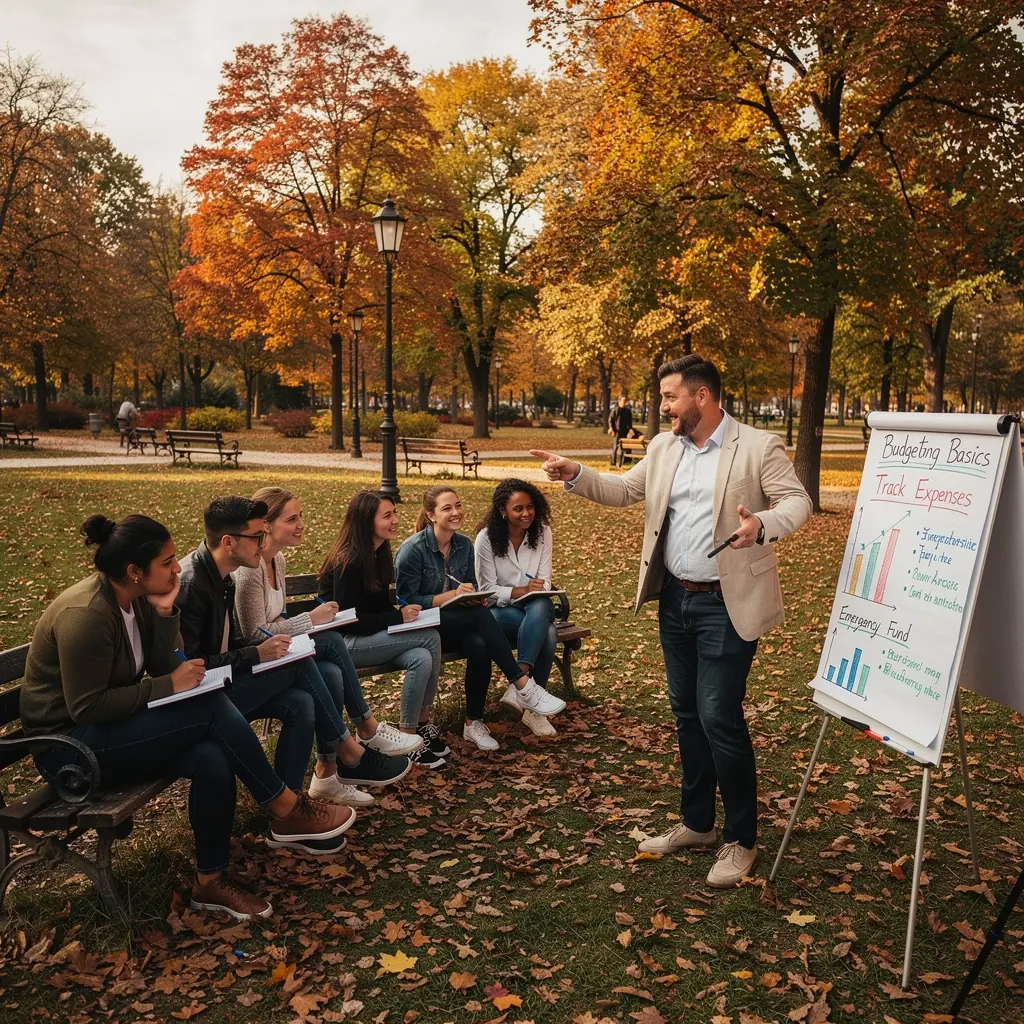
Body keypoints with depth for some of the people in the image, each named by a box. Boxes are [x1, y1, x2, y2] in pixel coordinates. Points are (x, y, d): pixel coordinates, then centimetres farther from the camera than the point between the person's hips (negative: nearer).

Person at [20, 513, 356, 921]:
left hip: (111, 729, 8)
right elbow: (86, 707, -25)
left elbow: (162, 668, 0)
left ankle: (211, 881, -6)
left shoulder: (137, 598, 1)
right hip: (69, 745, -8)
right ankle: (287, 810, -10)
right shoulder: (85, 616, -24)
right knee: (212, 708, -24)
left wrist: (166, 614, -14)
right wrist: (170, 685, -22)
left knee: (212, 758, -21)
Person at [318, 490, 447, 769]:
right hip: (344, 642, -7)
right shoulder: (349, 561, -19)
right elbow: (347, 620, -21)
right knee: (430, 637, -23)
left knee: (422, 658, -23)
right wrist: (398, 617, -23)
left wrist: (404, 613, -5)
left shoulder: (379, 553, 7)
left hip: (372, 634, 7)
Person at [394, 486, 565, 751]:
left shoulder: (464, 544, 4)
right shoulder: (413, 549, -14)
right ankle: (523, 688, -29)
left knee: (479, 646, -31)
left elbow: (471, 588, 13)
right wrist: (452, 595, -23)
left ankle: (474, 722, -15)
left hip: (457, 622, 5)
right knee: (480, 614, -32)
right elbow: (406, 601, -14)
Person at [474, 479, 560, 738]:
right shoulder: (486, 538, -9)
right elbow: (487, 589, -9)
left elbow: (544, 581, 2)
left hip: (534, 608, 3)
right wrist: (521, 591, -25)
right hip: (498, 612, -3)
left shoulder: (542, 532, 1)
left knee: (541, 608, -36)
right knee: (546, 631, -35)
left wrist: (537, 592, -21)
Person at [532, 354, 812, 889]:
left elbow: (798, 502, -13)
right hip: (675, 600, 7)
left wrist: (762, 524, -33)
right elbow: (625, 489, 15)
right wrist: (576, 474, 0)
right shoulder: (664, 447, 9)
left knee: (719, 718, -5)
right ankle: (697, 823, 31)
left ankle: (741, 840, 13)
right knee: (686, 713, 15)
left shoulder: (758, 446, -9)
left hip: (726, 606, -7)